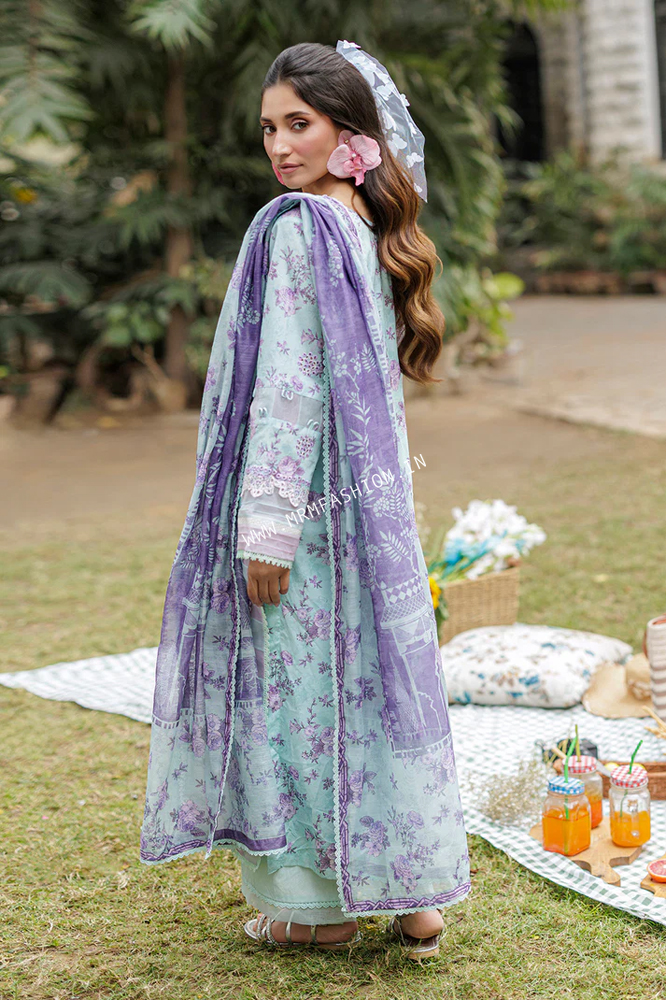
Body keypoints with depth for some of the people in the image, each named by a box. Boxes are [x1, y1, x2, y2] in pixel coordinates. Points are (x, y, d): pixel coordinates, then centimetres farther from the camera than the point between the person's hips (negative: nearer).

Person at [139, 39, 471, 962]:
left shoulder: (296, 228, -14)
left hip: (307, 501, -8)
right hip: (375, 504, 8)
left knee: (300, 689, 2)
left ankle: (318, 904, 14)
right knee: (375, 677, 12)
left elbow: (289, 388, -19)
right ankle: (412, 893, 19)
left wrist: (268, 525, -18)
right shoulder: (372, 233, 11)